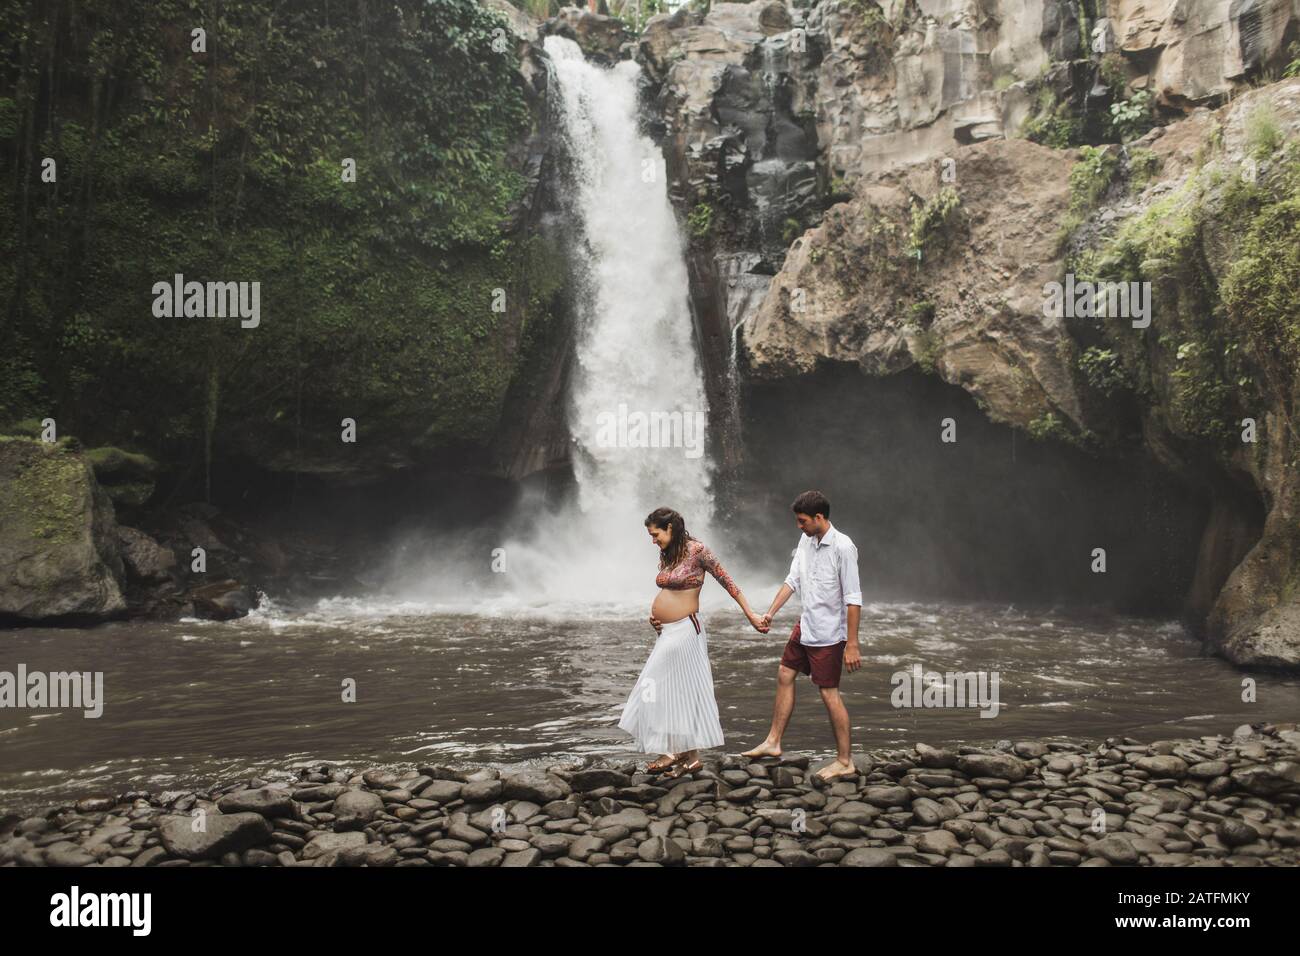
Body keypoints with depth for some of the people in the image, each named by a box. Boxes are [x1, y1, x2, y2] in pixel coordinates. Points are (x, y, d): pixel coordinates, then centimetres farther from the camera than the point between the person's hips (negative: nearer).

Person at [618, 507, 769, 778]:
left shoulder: (696, 550, -11)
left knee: (682, 691, -3)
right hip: (667, 632, 8)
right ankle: (674, 752, 16)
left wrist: (751, 616, -7)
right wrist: (654, 613, 6)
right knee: (669, 692, 10)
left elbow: (728, 583, -7)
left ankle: (689, 755, 6)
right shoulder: (665, 555, 12)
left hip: (684, 631, -8)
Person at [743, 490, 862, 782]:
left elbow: (853, 598, -22)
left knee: (829, 692, -2)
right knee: (784, 675, 14)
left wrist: (852, 645, -22)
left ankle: (844, 762, 11)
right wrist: (770, 612, -2)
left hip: (829, 633, -8)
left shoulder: (842, 547, -22)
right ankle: (773, 742, 27)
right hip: (805, 626, 8)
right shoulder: (806, 541, 3)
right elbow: (793, 580, 8)